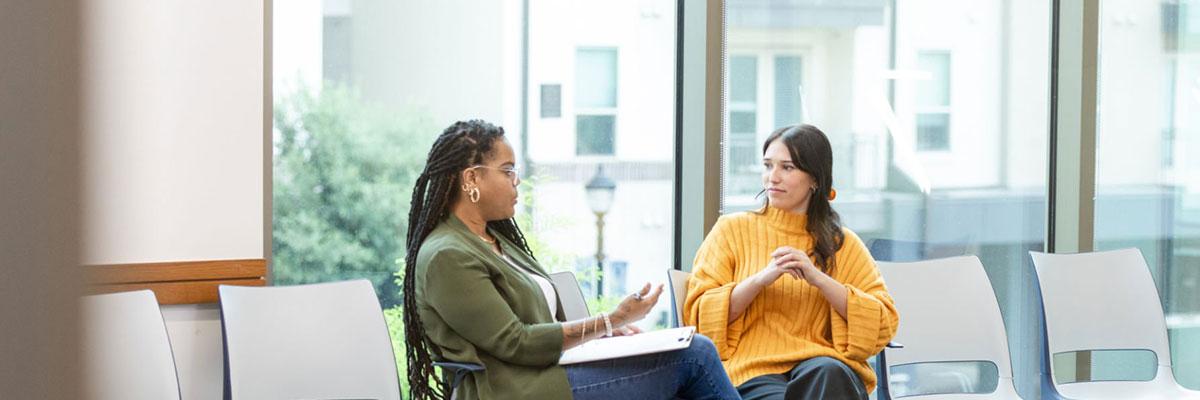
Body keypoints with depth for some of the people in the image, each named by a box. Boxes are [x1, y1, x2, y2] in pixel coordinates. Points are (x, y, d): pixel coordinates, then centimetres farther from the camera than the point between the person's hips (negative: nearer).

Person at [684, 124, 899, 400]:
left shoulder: (842, 244, 15)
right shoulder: (732, 230, 13)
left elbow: (883, 325, 4)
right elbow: (699, 315, 3)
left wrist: (818, 278, -7)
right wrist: (761, 278, -10)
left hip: (825, 364, 2)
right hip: (752, 370, -2)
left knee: (828, 372, -35)